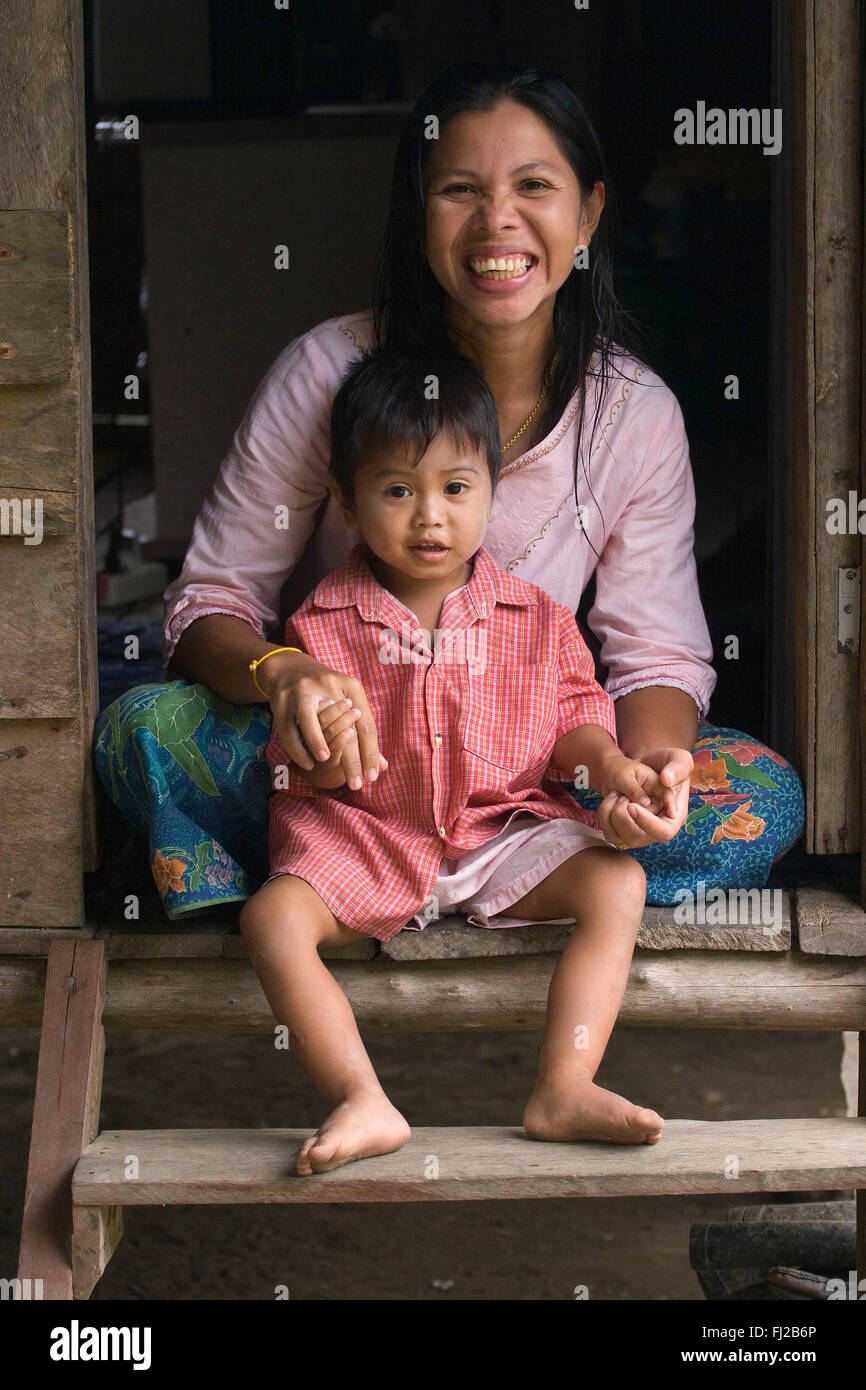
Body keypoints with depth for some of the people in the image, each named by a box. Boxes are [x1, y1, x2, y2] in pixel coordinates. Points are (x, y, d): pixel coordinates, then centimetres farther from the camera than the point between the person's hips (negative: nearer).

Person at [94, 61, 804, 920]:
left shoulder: (637, 414, -6)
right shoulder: (326, 373, -11)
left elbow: (659, 653, -6)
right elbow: (211, 600, -9)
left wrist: (650, 760, -31)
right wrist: (280, 672, -34)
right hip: (337, 757, -2)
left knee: (764, 798, -24)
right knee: (143, 728, -29)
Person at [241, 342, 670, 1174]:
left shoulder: (536, 619, 2)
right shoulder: (325, 625, -2)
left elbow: (572, 718, 8)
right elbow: (302, 772, 0)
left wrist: (610, 765, -13)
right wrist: (328, 755, -23)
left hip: (506, 831, 1)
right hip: (363, 836, -1)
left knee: (618, 885, -21)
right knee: (272, 917, -26)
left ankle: (563, 1090, -24)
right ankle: (363, 1103, -27)